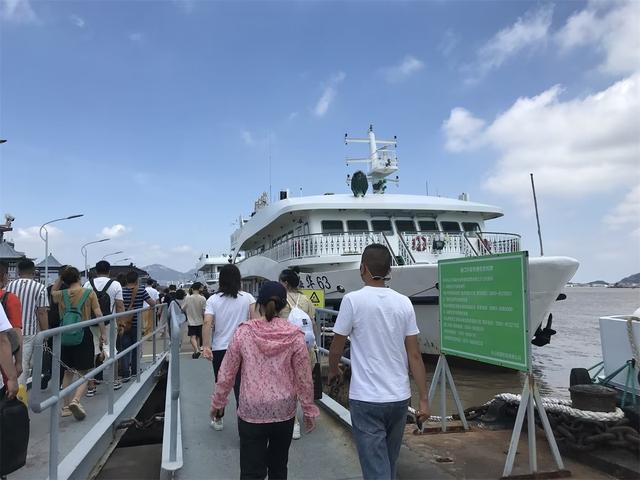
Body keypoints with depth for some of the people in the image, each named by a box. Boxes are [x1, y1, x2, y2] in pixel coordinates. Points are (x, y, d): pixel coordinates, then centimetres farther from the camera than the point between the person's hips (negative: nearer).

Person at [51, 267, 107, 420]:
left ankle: (66, 407, 22)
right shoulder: (89, 293, -6)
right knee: (84, 373, 3)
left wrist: (61, 276, 17)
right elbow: (98, 314, -9)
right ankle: (76, 400, -20)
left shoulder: (61, 295, 2)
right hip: (84, 334, -4)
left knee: (68, 372, 18)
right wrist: (103, 333, -3)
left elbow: (53, 291, 27)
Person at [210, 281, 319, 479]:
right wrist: (309, 410, 9)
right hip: (284, 411, 2)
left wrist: (217, 403, 12)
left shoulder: (243, 331, -9)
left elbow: (226, 373, -3)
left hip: (251, 411, -1)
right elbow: (304, 378, -4)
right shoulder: (294, 335, -9)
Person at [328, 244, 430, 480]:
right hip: (399, 397, 5)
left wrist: (333, 370, 19)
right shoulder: (404, 303, 0)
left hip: (367, 399, -5)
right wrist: (423, 399, 5)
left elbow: (337, 347, -1)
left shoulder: (353, 300, -11)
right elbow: (414, 356, 0)